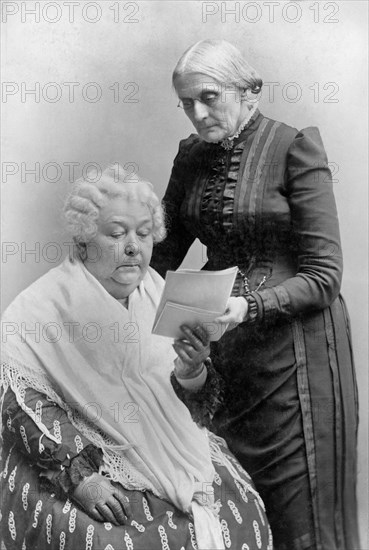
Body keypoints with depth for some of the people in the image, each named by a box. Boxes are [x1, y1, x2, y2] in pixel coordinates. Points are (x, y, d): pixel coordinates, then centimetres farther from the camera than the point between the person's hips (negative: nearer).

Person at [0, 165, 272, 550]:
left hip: (165, 452, 4)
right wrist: (79, 475, -22)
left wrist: (190, 372, -17)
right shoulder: (41, 309, -9)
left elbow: (195, 404, 5)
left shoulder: (158, 292, 5)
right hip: (75, 459, -4)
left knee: (241, 510, -13)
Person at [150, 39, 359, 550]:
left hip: (292, 344, -5)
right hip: (219, 344, 5)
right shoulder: (191, 155, 7)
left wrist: (251, 306, -26)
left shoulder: (295, 147, -10)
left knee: (296, 508, 6)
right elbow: (164, 249, 10)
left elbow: (322, 276, -13)